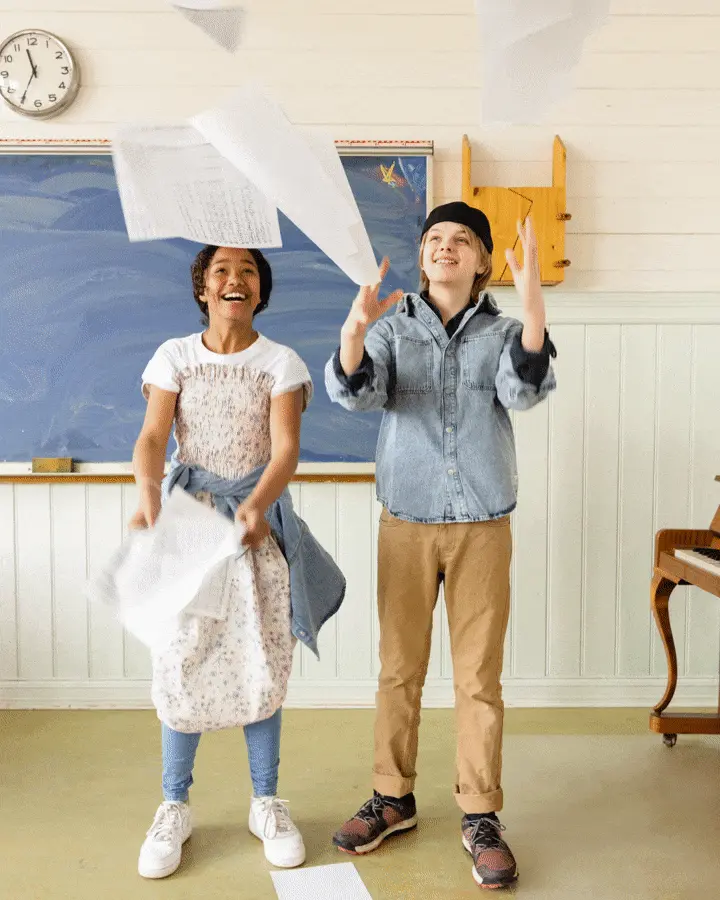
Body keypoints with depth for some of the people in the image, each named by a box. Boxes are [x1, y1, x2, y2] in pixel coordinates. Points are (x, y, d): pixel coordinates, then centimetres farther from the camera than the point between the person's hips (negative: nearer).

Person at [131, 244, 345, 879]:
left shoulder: (281, 362, 1)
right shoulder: (174, 357, 4)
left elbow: (286, 449, -11)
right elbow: (153, 437, -8)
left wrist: (256, 506, -31)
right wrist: (149, 500, -29)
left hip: (260, 518, 0)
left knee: (262, 661, 3)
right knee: (183, 660, 2)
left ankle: (267, 802, 20)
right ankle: (175, 807, 18)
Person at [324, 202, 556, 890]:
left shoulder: (501, 332, 3)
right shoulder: (393, 327, 3)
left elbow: (524, 390, -17)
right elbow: (354, 393, -14)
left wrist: (533, 306, -32)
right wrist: (355, 330, -35)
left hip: (482, 527, 0)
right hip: (407, 522, 1)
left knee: (480, 676, 4)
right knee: (399, 669, 9)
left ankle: (480, 815, 17)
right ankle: (393, 798, 26)